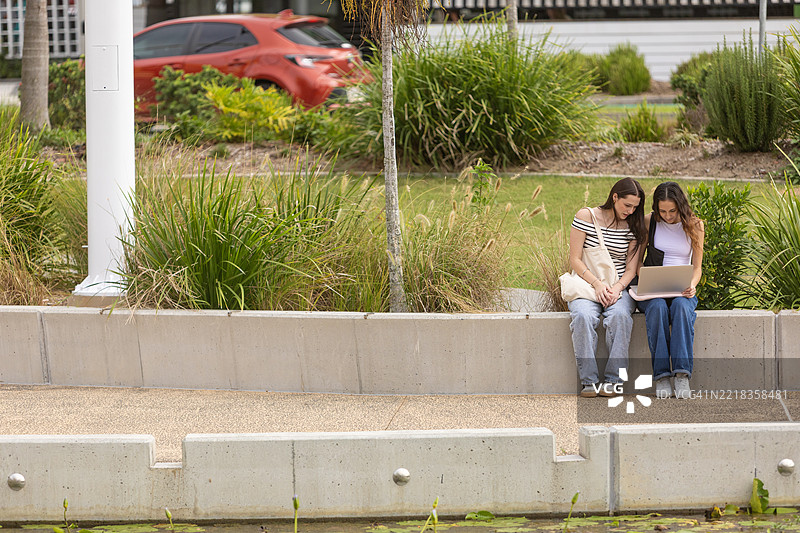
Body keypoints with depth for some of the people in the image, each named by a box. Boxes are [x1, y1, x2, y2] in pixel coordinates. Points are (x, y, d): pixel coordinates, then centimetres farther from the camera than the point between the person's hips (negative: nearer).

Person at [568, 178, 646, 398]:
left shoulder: (633, 226, 8)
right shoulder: (586, 216, -1)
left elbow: (631, 269, 5)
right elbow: (575, 260, -3)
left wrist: (617, 288, -16)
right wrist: (597, 284, -16)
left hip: (619, 288, 1)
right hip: (586, 286, -1)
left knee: (619, 316, -34)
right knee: (583, 316, -35)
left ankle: (612, 379, -31)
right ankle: (588, 380, -31)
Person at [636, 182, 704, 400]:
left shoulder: (694, 225, 4)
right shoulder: (649, 222, 4)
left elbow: (697, 267, 6)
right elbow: (637, 259, 9)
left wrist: (692, 285, -16)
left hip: (682, 290, 0)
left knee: (681, 306, -37)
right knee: (657, 308, -36)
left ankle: (682, 375, -43)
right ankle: (661, 376, -37)